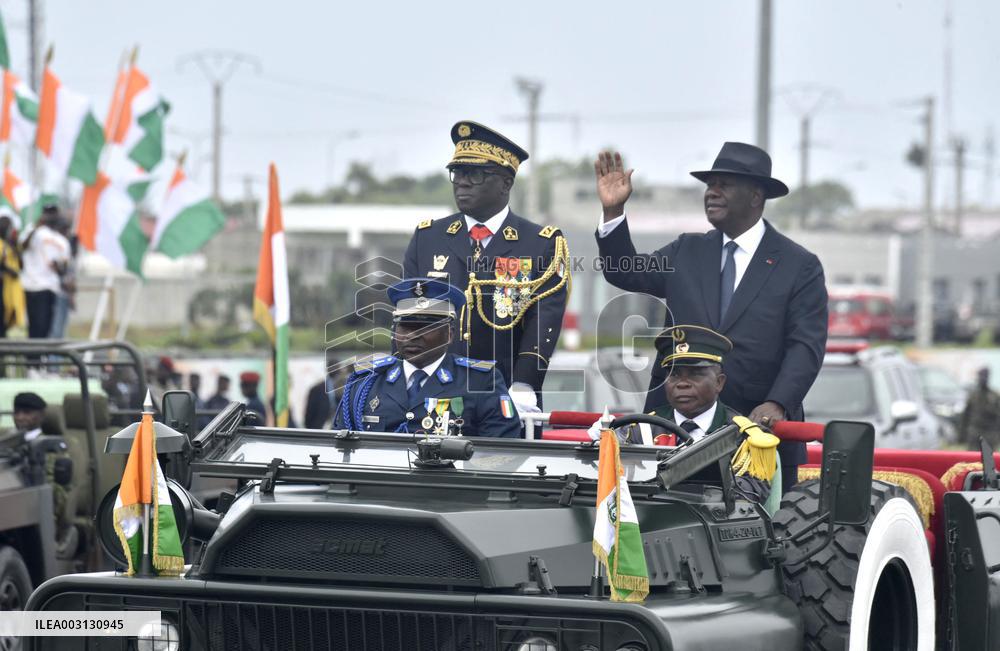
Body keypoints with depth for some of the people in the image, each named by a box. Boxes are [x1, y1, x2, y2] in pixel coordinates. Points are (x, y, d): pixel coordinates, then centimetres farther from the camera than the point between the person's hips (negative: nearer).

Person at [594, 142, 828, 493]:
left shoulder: (800, 266, 0)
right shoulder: (686, 251, 14)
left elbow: (805, 346, -8)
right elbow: (626, 273, 12)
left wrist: (777, 405, -23)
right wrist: (613, 211, -2)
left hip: (758, 433, -3)